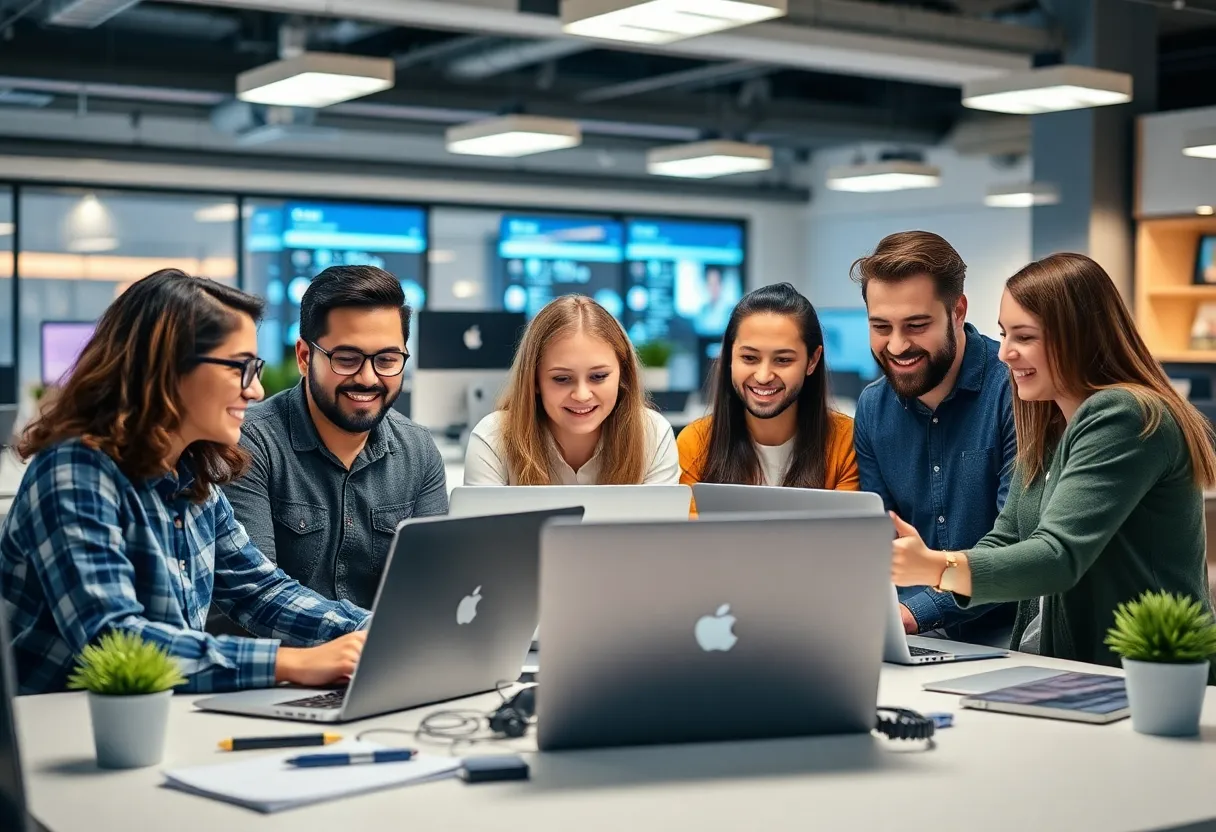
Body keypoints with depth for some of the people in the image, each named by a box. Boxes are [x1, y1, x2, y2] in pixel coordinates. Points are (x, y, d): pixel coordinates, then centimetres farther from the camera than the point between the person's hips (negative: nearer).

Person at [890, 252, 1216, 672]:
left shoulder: (1126, 418, -14)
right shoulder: (1047, 431, 13)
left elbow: (1059, 558, -25)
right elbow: (1004, 543, 7)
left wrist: (935, 568, -37)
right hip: (1062, 674, 7)